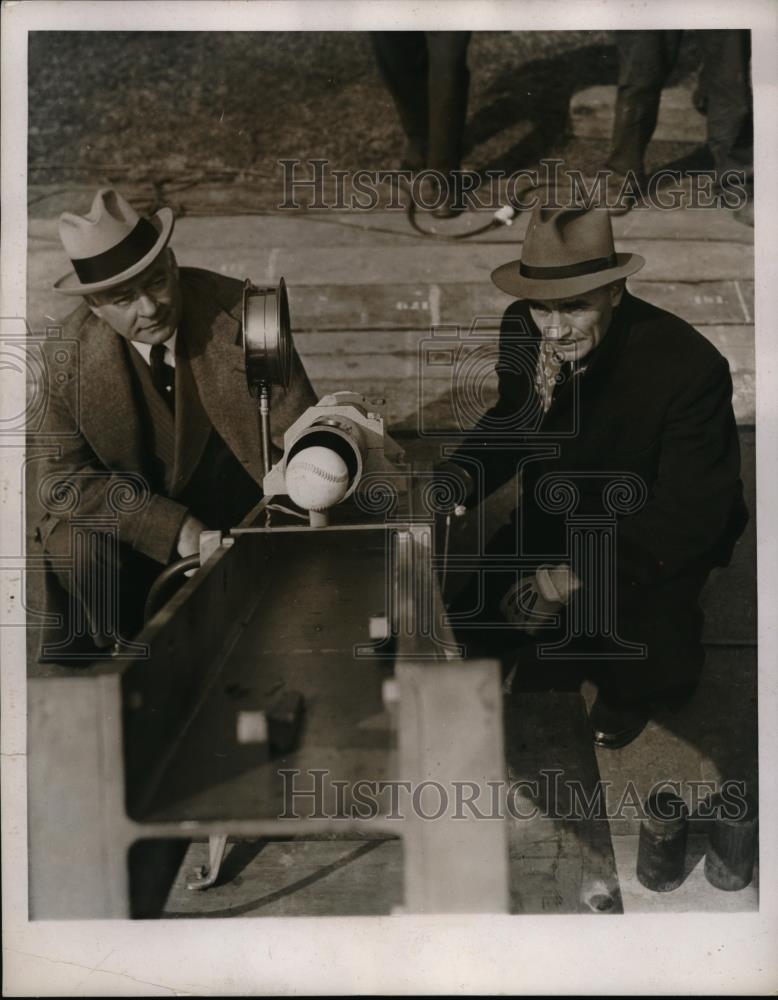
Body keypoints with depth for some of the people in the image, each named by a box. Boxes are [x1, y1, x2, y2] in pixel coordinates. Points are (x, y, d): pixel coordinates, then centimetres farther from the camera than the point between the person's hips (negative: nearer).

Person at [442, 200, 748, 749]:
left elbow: (691, 514, -27)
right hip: (558, 518, 5)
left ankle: (633, 684, 15)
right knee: (476, 628, -1)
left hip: (656, 539, -5)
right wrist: (464, 475, -17)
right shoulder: (523, 329, -16)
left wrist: (580, 573, -34)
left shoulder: (689, 366, -31)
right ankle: (581, 643, 28)